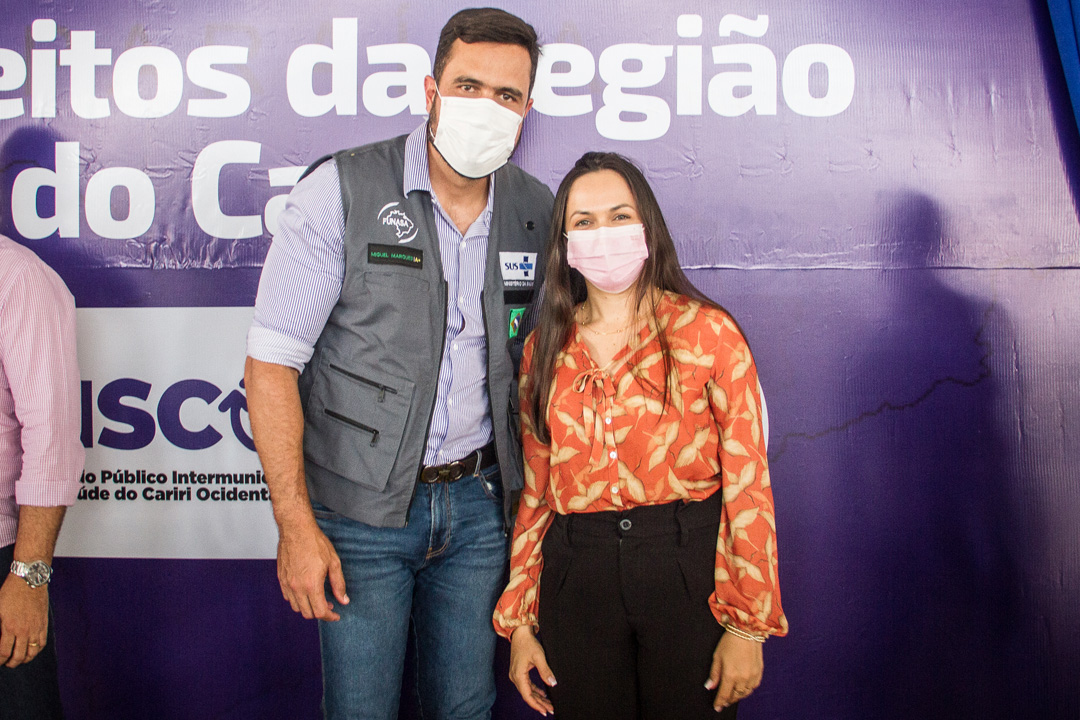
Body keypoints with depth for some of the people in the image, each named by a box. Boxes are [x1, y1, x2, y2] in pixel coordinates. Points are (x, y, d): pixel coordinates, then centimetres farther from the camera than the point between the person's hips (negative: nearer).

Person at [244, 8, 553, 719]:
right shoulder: (341, 192, -12)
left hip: (479, 503, 4)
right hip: (361, 508, -3)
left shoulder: (539, 212, 1)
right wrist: (296, 525, -14)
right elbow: (271, 363, -12)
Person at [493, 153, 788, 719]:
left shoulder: (707, 332, -4)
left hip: (688, 568, -3)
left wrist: (749, 625, -9)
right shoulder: (545, 348, 7)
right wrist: (518, 620, 7)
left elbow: (748, 484, -6)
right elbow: (534, 491, 10)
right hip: (574, 578, 3)